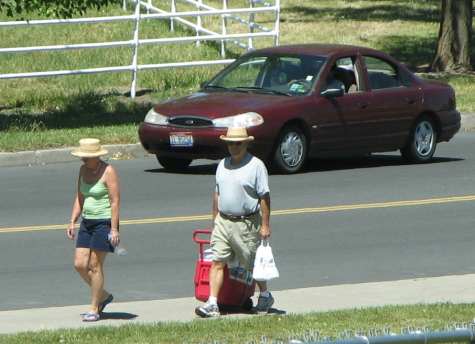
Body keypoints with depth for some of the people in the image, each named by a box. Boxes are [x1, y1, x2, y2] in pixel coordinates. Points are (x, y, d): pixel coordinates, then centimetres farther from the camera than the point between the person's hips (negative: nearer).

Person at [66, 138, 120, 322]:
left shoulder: (108, 172, -13)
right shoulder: (83, 170, 9)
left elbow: (115, 201, -16)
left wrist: (114, 229, -20)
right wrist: (72, 222, 9)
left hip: (104, 222, -8)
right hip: (87, 222, 8)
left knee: (95, 266, -6)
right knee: (79, 264, 2)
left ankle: (94, 309, 4)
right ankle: (103, 295, 22)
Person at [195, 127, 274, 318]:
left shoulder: (256, 166, -8)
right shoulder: (222, 165, 11)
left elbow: (264, 197, -9)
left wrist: (265, 225, -12)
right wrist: (215, 221, 16)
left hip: (246, 224, -5)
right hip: (223, 221, 5)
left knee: (251, 265, 9)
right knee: (217, 262, -6)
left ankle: (265, 296, 31)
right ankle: (212, 304, -9)